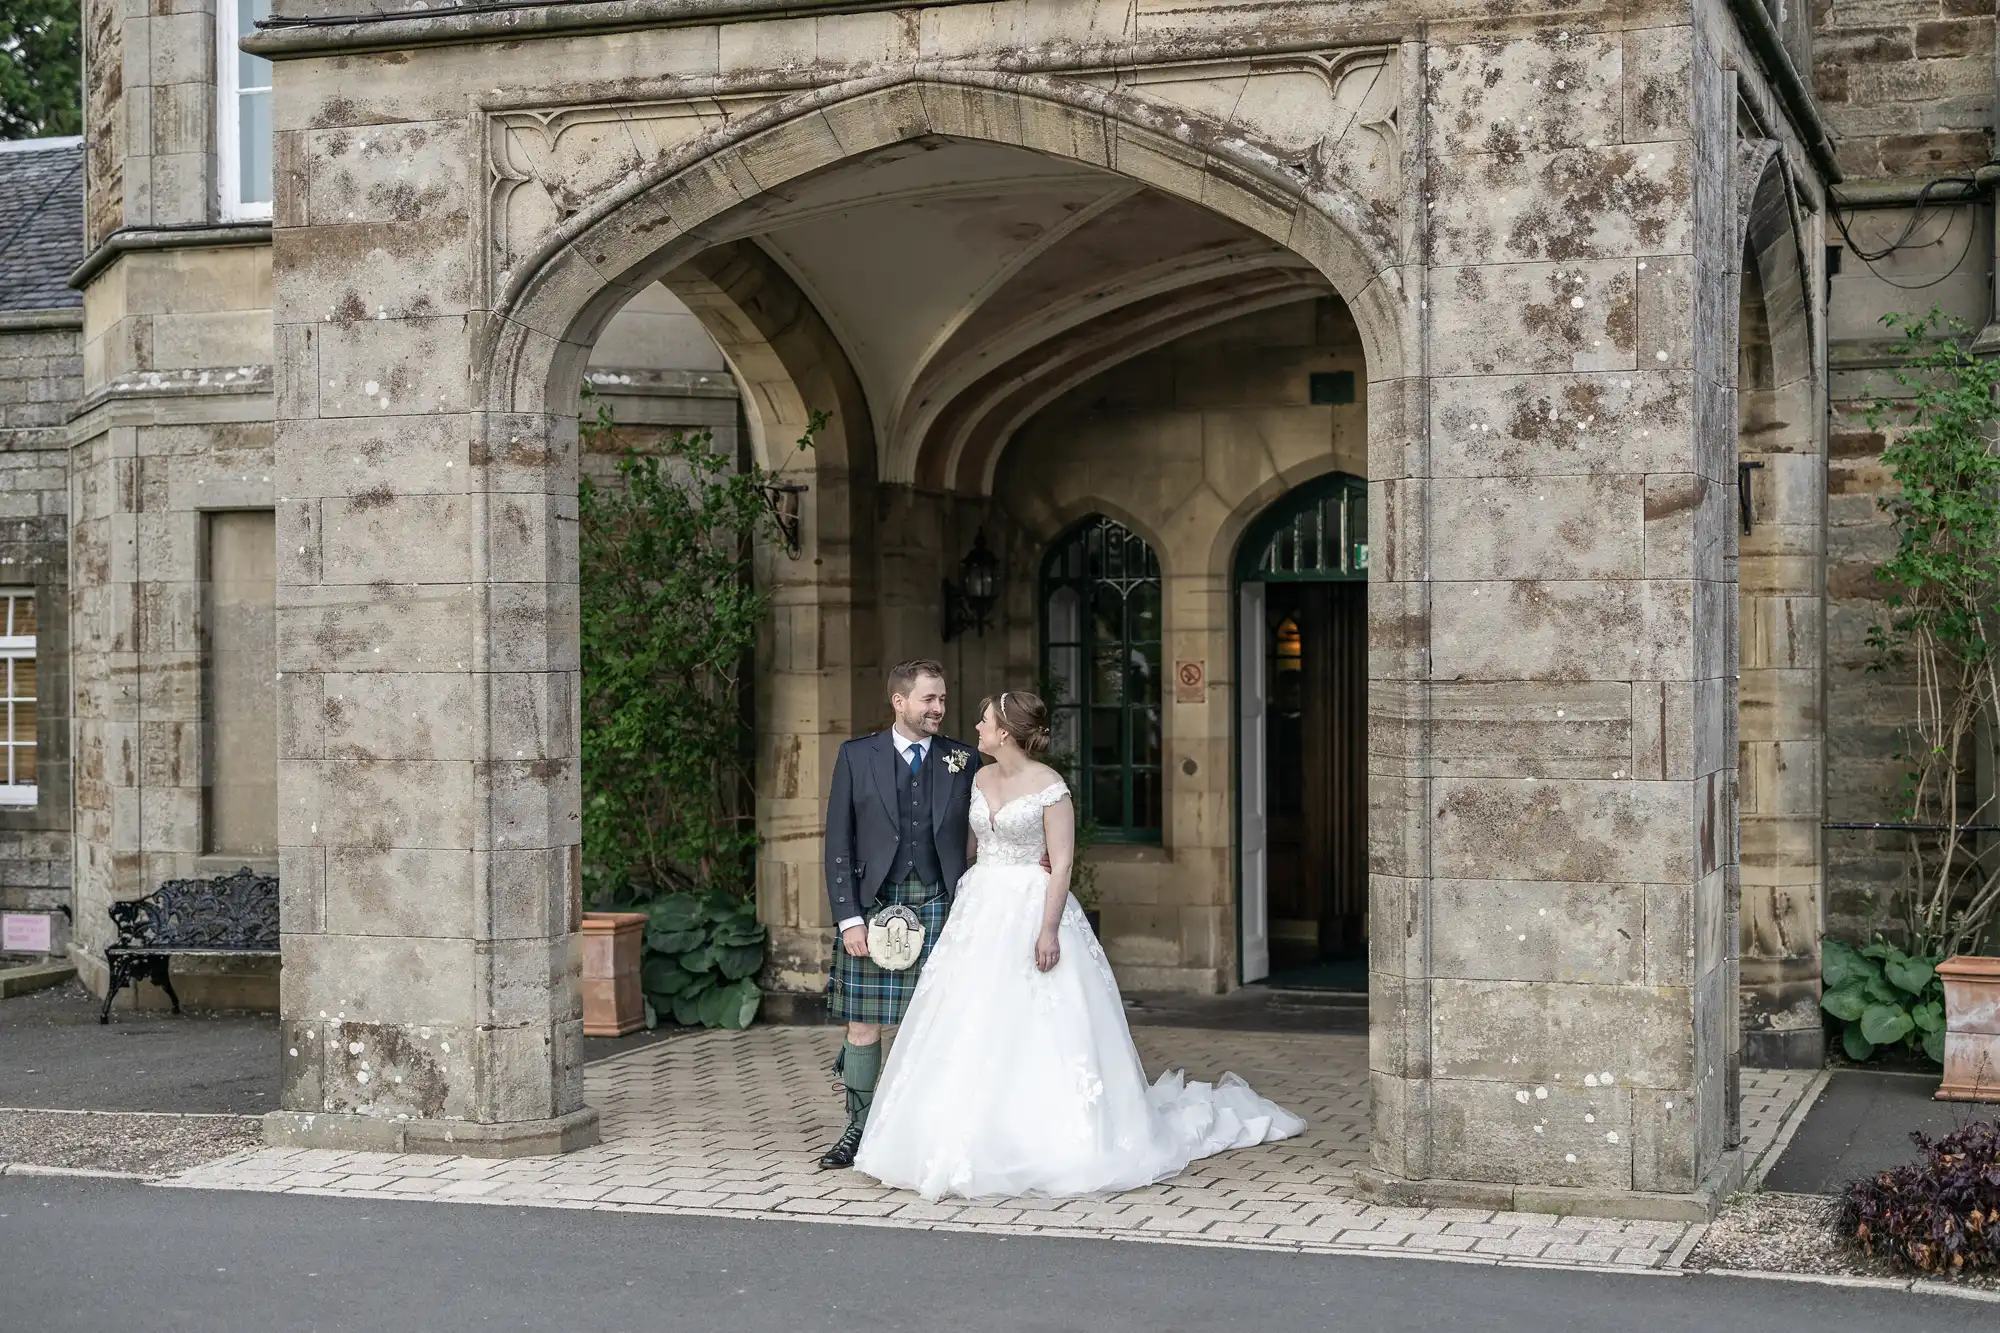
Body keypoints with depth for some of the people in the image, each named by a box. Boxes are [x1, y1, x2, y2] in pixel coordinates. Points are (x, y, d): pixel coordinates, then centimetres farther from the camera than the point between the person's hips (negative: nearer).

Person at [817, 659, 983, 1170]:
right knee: (862, 1026, 2)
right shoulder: (857, 756, 3)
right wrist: (848, 917, -5)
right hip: (873, 906, 0)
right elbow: (838, 843, 3)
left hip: (939, 907, 1)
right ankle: (858, 1131, 15)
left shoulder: (964, 761, 6)